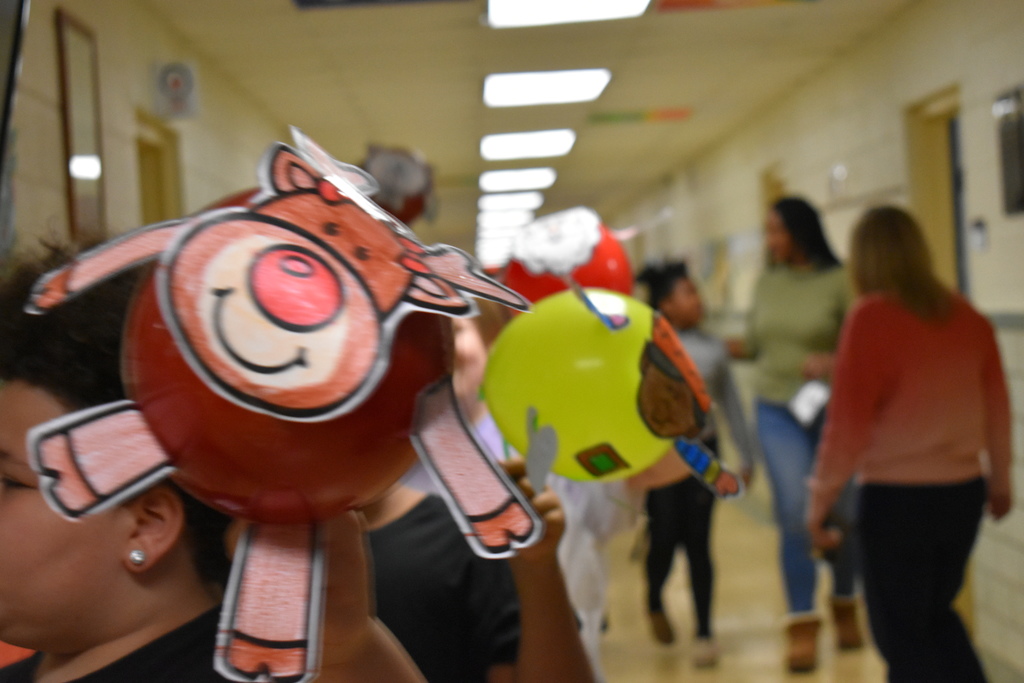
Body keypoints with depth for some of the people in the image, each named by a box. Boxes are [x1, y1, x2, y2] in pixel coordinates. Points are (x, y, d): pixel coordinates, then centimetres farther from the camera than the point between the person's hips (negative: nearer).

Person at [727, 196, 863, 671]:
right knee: (794, 516, -5)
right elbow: (754, 344, 10)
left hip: (833, 410, -2)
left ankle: (845, 605, 33)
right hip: (778, 413, 2)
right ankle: (803, 625, 4)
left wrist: (834, 361, -27)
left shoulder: (840, 281, -8)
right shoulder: (767, 283, 5)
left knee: (841, 514, 9)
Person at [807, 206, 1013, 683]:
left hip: (897, 499, -6)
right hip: (963, 493, 6)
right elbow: (997, 407, 11)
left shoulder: (872, 318, -14)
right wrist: (999, 479, 25)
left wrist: (821, 500, -6)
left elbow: (848, 423, -15)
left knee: (901, 636, 9)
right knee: (937, 616, 25)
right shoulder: (967, 317, 2)